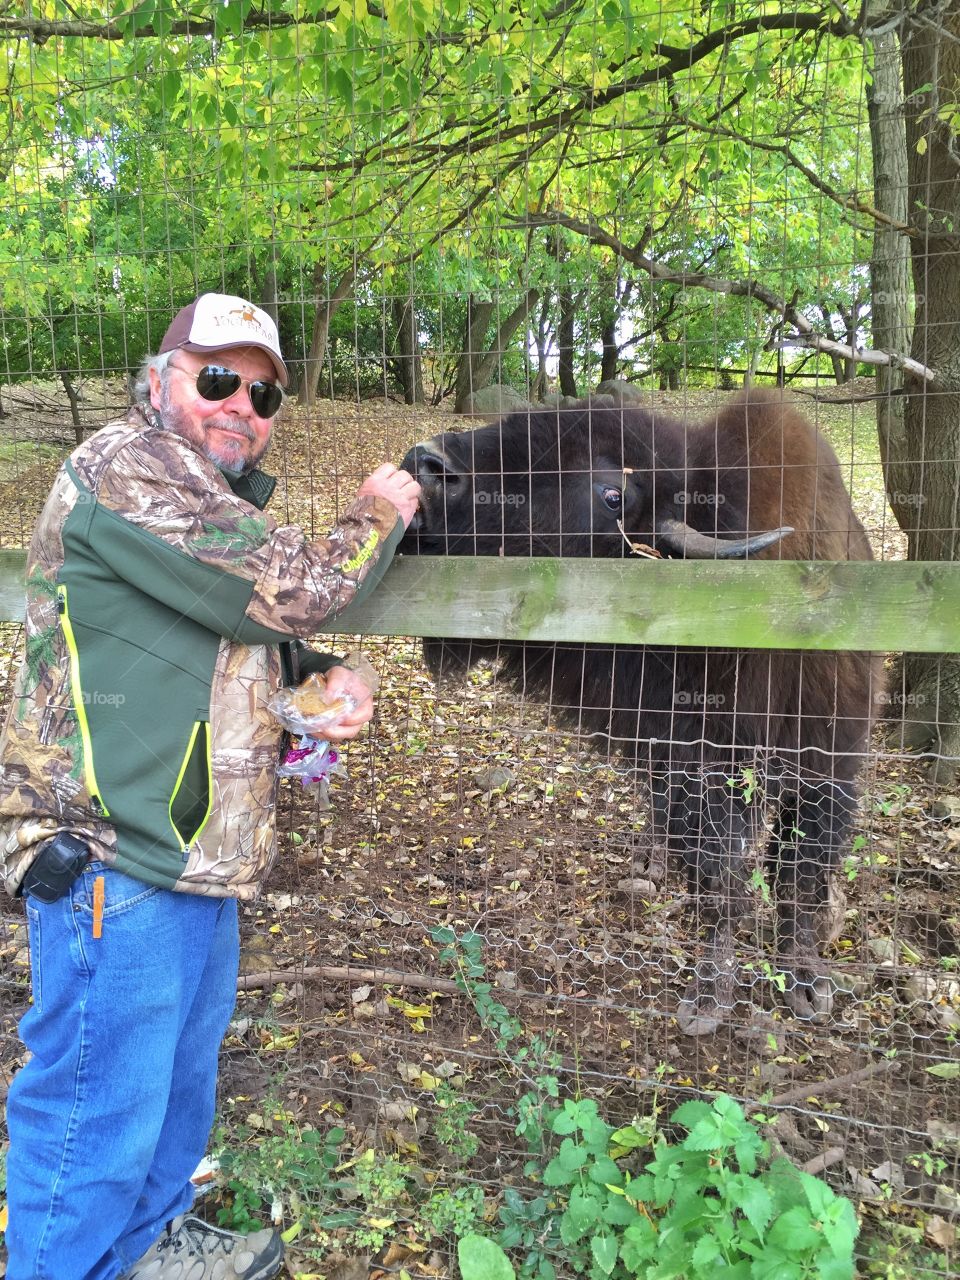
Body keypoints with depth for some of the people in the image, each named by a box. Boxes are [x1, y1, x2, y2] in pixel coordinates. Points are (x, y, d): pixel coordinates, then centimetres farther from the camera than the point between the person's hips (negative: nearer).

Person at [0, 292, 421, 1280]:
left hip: (195, 852, 11)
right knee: (100, 1102, 2)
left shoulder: (215, 496, 17)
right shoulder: (126, 467, -15)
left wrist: (327, 678, 5)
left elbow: (249, 637, 25)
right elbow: (293, 591, -21)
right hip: (115, 857, -10)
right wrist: (377, 514, -4)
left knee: (178, 1069, 25)